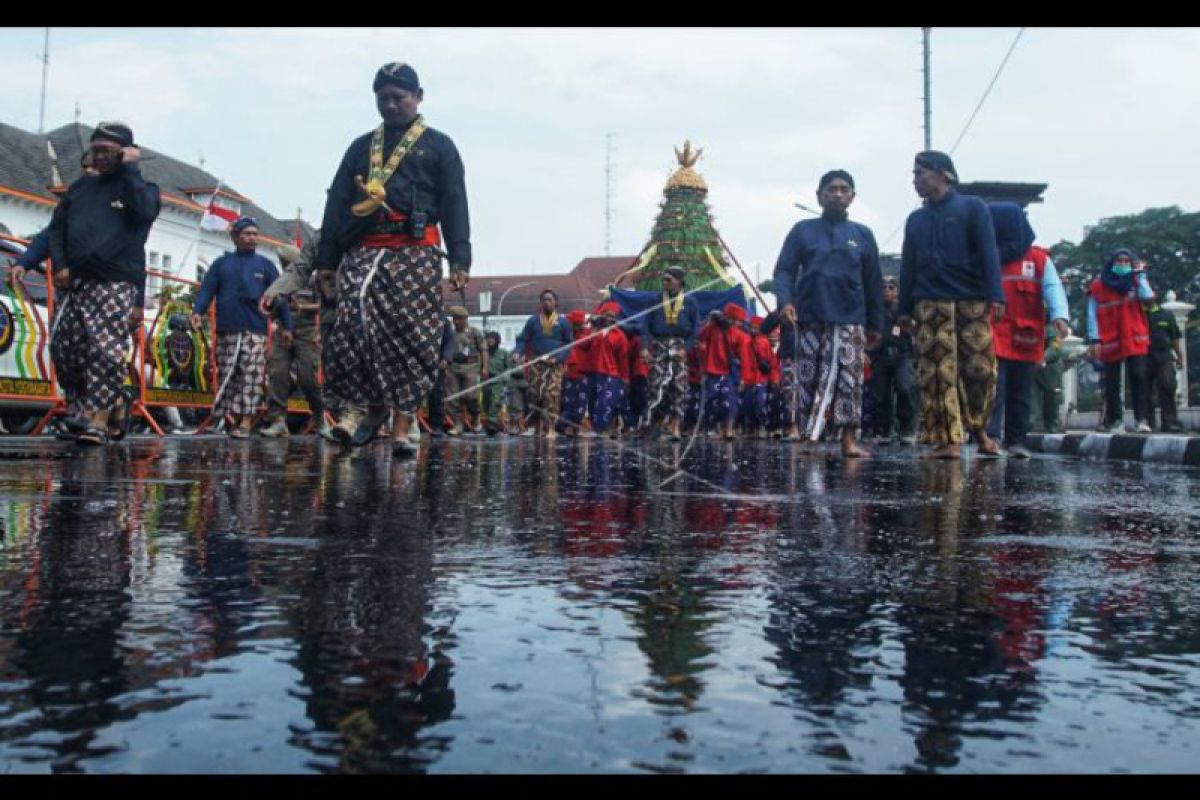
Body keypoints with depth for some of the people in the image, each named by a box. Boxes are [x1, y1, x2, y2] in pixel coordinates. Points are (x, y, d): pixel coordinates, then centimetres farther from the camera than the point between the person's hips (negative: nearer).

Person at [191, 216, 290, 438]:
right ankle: (233, 418, 13)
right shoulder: (221, 263, 13)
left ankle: (246, 421, -9)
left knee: (251, 376, -9)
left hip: (254, 331, -2)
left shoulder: (265, 265, 11)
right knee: (227, 376, 4)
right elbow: (207, 289, 3)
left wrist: (286, 326, -1)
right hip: (226, 331, 2)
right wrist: (198, 311, -15)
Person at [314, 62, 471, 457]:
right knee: (353, 324, -19)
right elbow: (336, 205, 17)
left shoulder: (439, 146, 14)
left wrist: (460, 259, -9)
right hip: (363, 251, 2)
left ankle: (402, 427, -3)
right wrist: (326, 260, 7)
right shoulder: (361, 147, 22)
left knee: (412, 336, -7)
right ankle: (366, 405, -4)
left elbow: (455, 205, 4)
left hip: (416, 253, -2)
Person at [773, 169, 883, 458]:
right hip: (810, 318, 0)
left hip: (849, 320, 0)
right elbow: (784, 270, 1)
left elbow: (874, 284, 10)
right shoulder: (803, 230, 7)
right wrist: (785, 301, -17)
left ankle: (848, 440, 0)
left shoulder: (862, 235, 10)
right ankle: (808, 438, 9)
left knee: (848, 380, -5)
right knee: (808, 379, 2)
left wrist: (876, 325, 7)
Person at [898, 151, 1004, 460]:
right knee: (937, 374, -5)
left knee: (981, 369, -5)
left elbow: (989, 253, -2)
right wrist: (905, 309, 9)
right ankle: (949, 440, -2)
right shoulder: (915, 219, 19)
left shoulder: (972, 207, 7)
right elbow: (908, 267, 17)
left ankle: (978, 428, 17)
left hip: (972, 304, -3)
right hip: (930, 307, 3)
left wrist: (996, 296, -12)